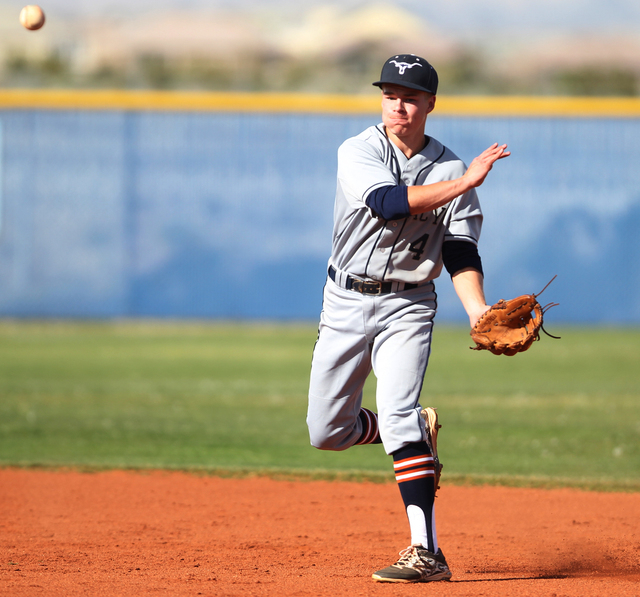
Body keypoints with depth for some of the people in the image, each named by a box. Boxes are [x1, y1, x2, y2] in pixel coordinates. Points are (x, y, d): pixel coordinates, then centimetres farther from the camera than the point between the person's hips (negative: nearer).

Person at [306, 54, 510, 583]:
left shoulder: (449, 170, -3)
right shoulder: (358, 152, -7)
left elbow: (461, 252, -7)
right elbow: (389, 202, -27)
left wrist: (478, 310, -25)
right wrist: (465, 182, -31)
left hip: (407, 306, -2)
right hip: (346, 302, 2)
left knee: (397, 413, -22)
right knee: (327, 431, 5)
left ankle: (427, 553, -25)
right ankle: (418, 431, 34)